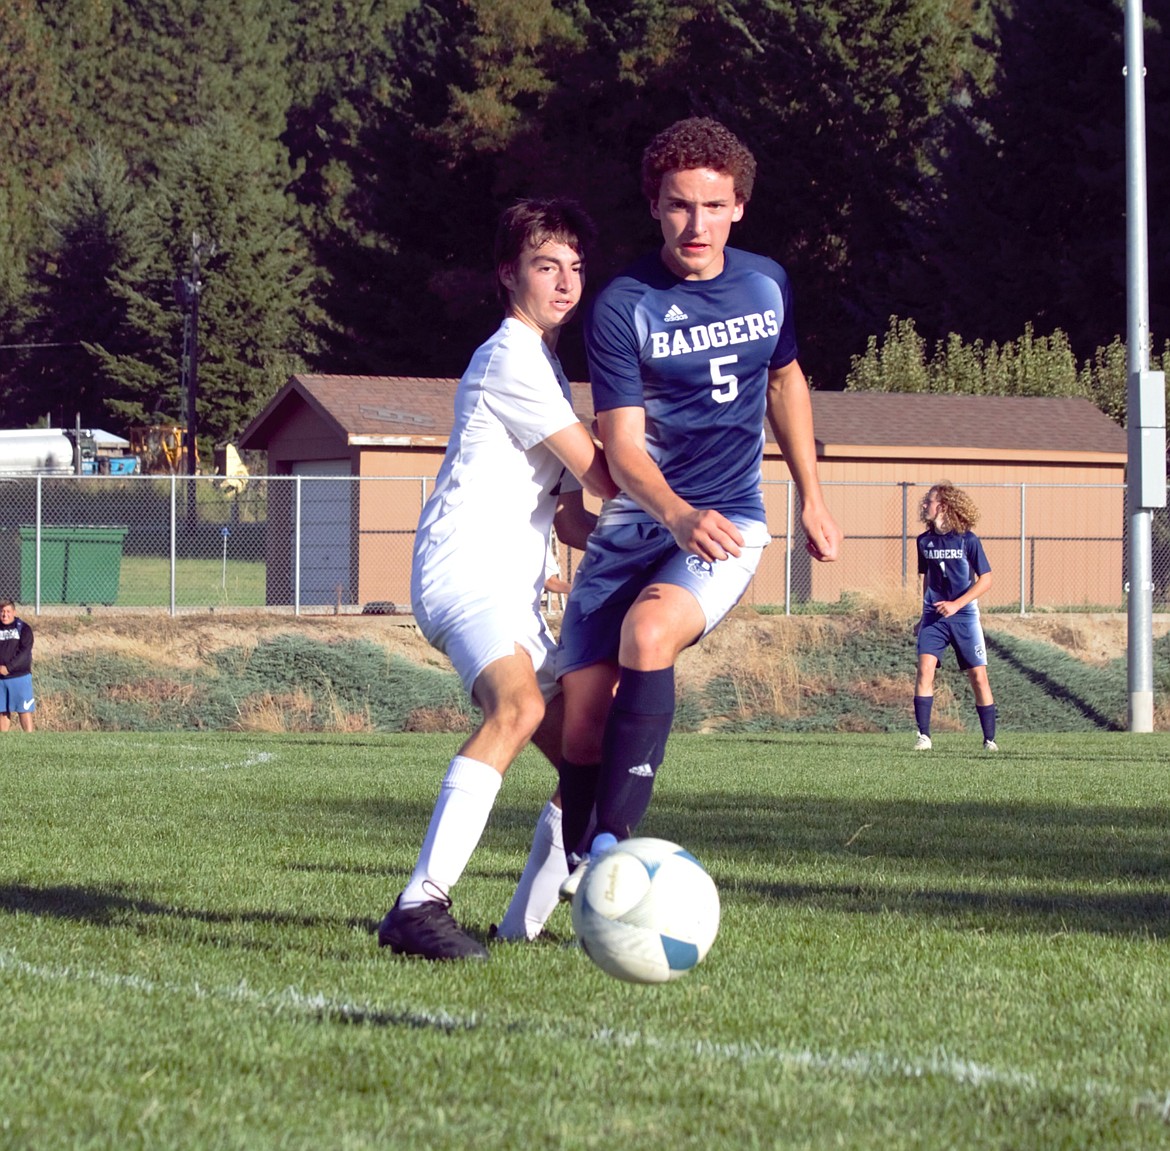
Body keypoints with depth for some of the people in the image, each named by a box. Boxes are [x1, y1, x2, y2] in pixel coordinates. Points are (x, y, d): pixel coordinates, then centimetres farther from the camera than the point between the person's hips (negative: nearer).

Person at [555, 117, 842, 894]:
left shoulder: (767, 284, 4)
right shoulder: (623, 307, -8)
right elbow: (622, 445, -15)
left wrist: (813, 500, 24)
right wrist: (678, 516, -34)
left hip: (730, 521, 0)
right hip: (635, 523, 0)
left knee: (648, 632, -31)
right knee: (584, 719, -9)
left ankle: (613, 845, -35)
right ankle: (574, 871, 13)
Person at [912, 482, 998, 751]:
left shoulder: (968, 540, -8)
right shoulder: (925, 541, 4)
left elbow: (986, 580, -7)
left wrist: (956, 604, -16)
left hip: (964, 615, -3)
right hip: (934, 616, 3)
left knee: (978, 676, 0)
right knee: (924, 668, -16)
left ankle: (989, 739, 10)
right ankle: (923, 735, -15)